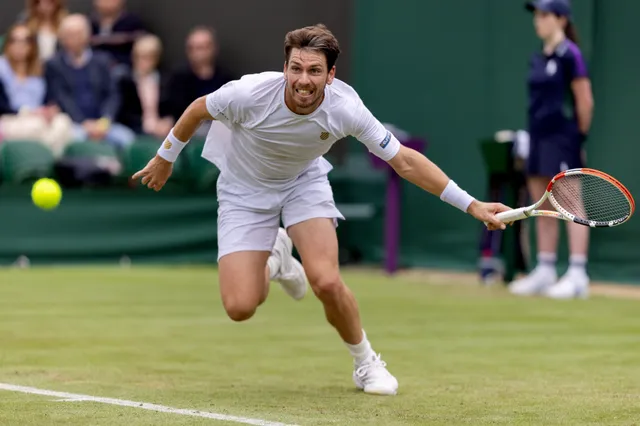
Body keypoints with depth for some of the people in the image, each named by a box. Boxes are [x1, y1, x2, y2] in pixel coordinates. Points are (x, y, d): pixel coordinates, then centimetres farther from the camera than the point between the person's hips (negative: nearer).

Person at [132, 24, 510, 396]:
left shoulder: (345, 108, -28)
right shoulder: (250, 93, -32)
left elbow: (404, 161, -20)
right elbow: (198, 109, -10)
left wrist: (471, 204, -23)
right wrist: (164, 159, 4)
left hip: (304, 181, 0)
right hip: (245, 189, 0)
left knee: (326, 281, -24)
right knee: (240, 307, -12)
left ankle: (366, 362, 4)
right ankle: (274, 258, 24)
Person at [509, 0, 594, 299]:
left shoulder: (570, 55, -10)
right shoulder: (539, 59, 14)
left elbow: (585, 101, -11)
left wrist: (580, 137, -6)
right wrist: (534, 136, 12)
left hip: (562, 139, -9)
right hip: (539, 139, 9)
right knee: (542, 207, 11)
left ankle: (577, 275, -10)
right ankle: (545, 272, 16)